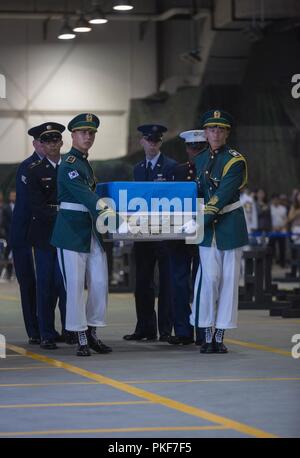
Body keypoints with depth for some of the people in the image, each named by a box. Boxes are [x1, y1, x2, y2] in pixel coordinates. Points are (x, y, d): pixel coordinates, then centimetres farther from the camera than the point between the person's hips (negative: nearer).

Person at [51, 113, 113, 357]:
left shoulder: (85, 163, 18)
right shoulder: (69, 165, -11)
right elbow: (84, 194, -23)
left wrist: (103, 213, 14)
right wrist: (104, 212, -32)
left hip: (91, 231, 9)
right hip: (72, 231, -9)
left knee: (100, 283, 5)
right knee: (75, 286, -5)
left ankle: (92, 333, 15)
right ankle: (82, 339, 0)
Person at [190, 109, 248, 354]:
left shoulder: (235, 161, -9)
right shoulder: (199, 160, 10)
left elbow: (222, 196, -17)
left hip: (230, 226, -3)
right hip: (208, 230, 3)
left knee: (229, 280, 1)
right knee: (208, 279, -5)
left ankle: (220, 336, 7)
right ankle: (208, 336, 0)